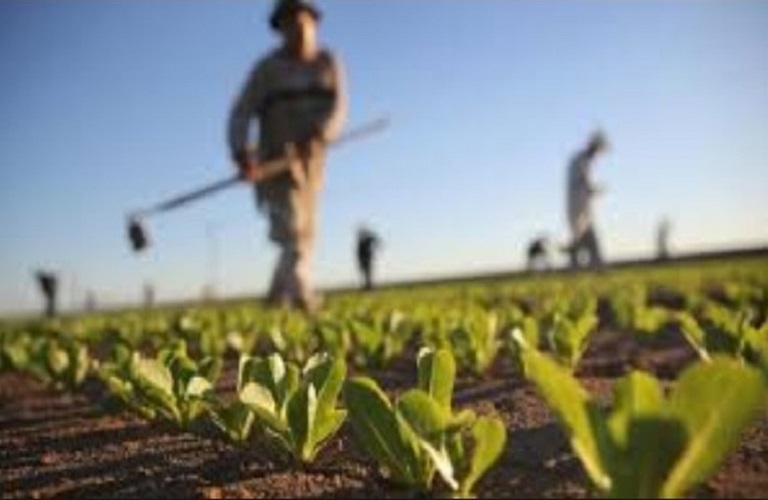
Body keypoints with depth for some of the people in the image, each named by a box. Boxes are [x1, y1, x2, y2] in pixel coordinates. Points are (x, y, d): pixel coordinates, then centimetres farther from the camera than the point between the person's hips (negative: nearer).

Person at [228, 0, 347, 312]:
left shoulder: (328, 63, 7)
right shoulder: (268, 68, -2)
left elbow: (338, 107, -6)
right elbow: (241, 114, -8)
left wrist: (319, 135, -26)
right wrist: (241, 154, -25)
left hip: (311, 156, 4)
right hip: (275, 158, -4)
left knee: (305, 229, 8)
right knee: (291, 224, -19)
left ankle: (280, 296, 23)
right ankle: (301, 291, -28)